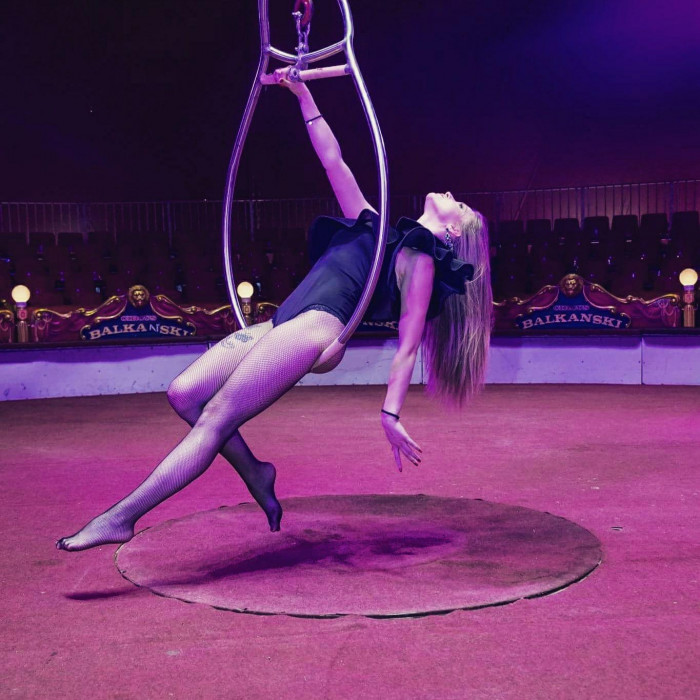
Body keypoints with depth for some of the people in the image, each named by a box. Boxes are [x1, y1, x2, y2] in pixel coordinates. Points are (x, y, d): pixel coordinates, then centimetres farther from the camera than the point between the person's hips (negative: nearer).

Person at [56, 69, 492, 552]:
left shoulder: (419, 259, 4)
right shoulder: (374, 226, 26)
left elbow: (408, 344, -4)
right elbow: (334, 163, 31)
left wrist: (391, 413, -13)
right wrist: (304, 97, 30)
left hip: (315, 329, -8)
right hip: (282, 327, 8)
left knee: (217, 417, -17)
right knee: (185, 394, -5)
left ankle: (122, 517, -18)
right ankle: (254, 474, 9)